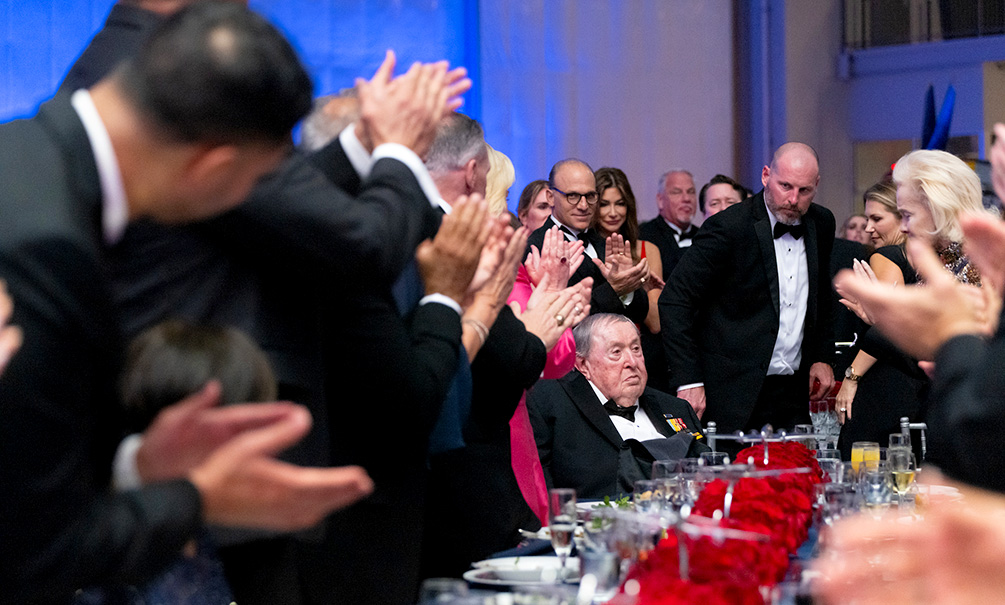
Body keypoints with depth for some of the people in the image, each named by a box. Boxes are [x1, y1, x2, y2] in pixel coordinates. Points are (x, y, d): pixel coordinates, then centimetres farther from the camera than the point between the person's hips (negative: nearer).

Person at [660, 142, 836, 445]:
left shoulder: (821, 224, 8)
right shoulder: (729, 227, -12)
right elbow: (674, 301, -13)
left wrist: (822, 357, 15)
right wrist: (689, 380, -18)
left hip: (793, 395, 6)